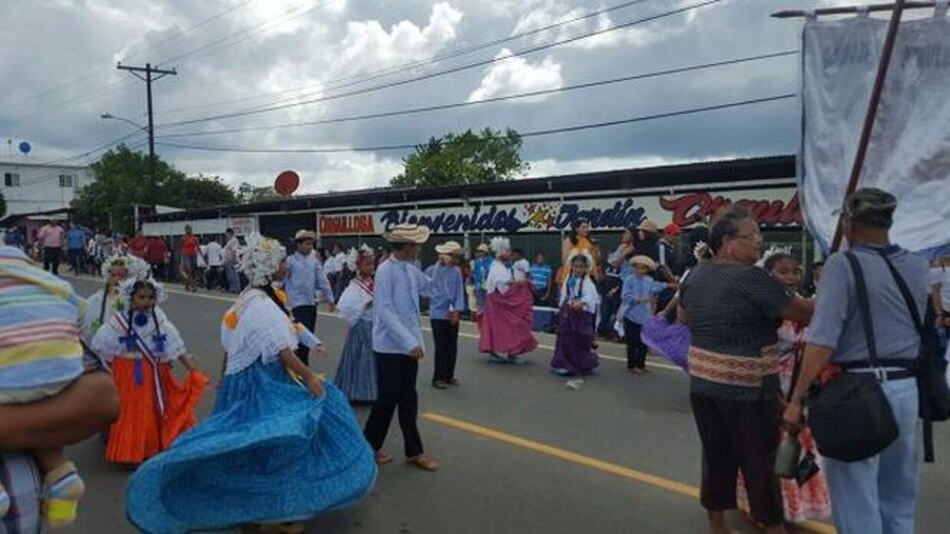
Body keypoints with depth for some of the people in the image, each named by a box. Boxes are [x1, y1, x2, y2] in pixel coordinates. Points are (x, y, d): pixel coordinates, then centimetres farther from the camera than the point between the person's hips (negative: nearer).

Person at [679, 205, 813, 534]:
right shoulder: (751, 278, -17)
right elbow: (801, 313, -12)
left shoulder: (695, 275, 5)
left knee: (716, 456, 15)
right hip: (746, 388, -7)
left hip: (702, 382, 7)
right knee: (760, 459, 7)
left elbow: (684, 315, 21)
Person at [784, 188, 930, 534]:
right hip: (905, 388, 7)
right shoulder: (918, 267, 7)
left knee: (857, 502, 5)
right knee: (899, 499, 22)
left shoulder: (843, 265, -12)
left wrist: (797, 398, -16)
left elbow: (822, 341, -20)